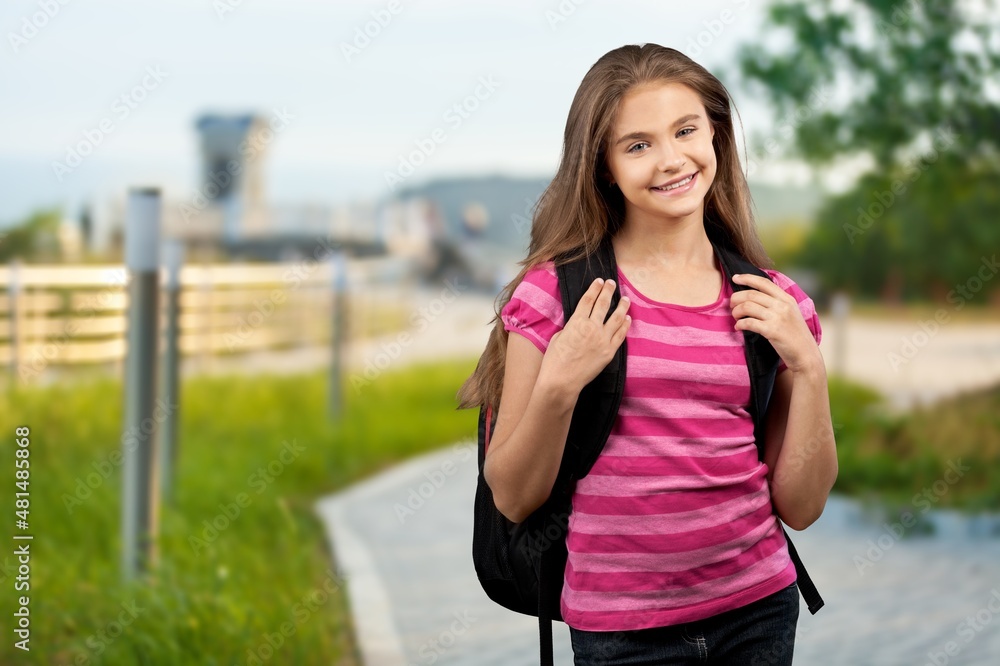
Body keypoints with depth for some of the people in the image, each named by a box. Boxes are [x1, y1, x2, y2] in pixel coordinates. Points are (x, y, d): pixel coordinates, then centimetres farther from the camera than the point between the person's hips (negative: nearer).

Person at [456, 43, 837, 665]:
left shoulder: (773, 304, 1)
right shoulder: (558, 291, -6)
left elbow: (801, 507, 2)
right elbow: (512, 499, -4)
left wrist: (808, 368, -9)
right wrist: (557, 388, -19)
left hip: (759, 610, 2)